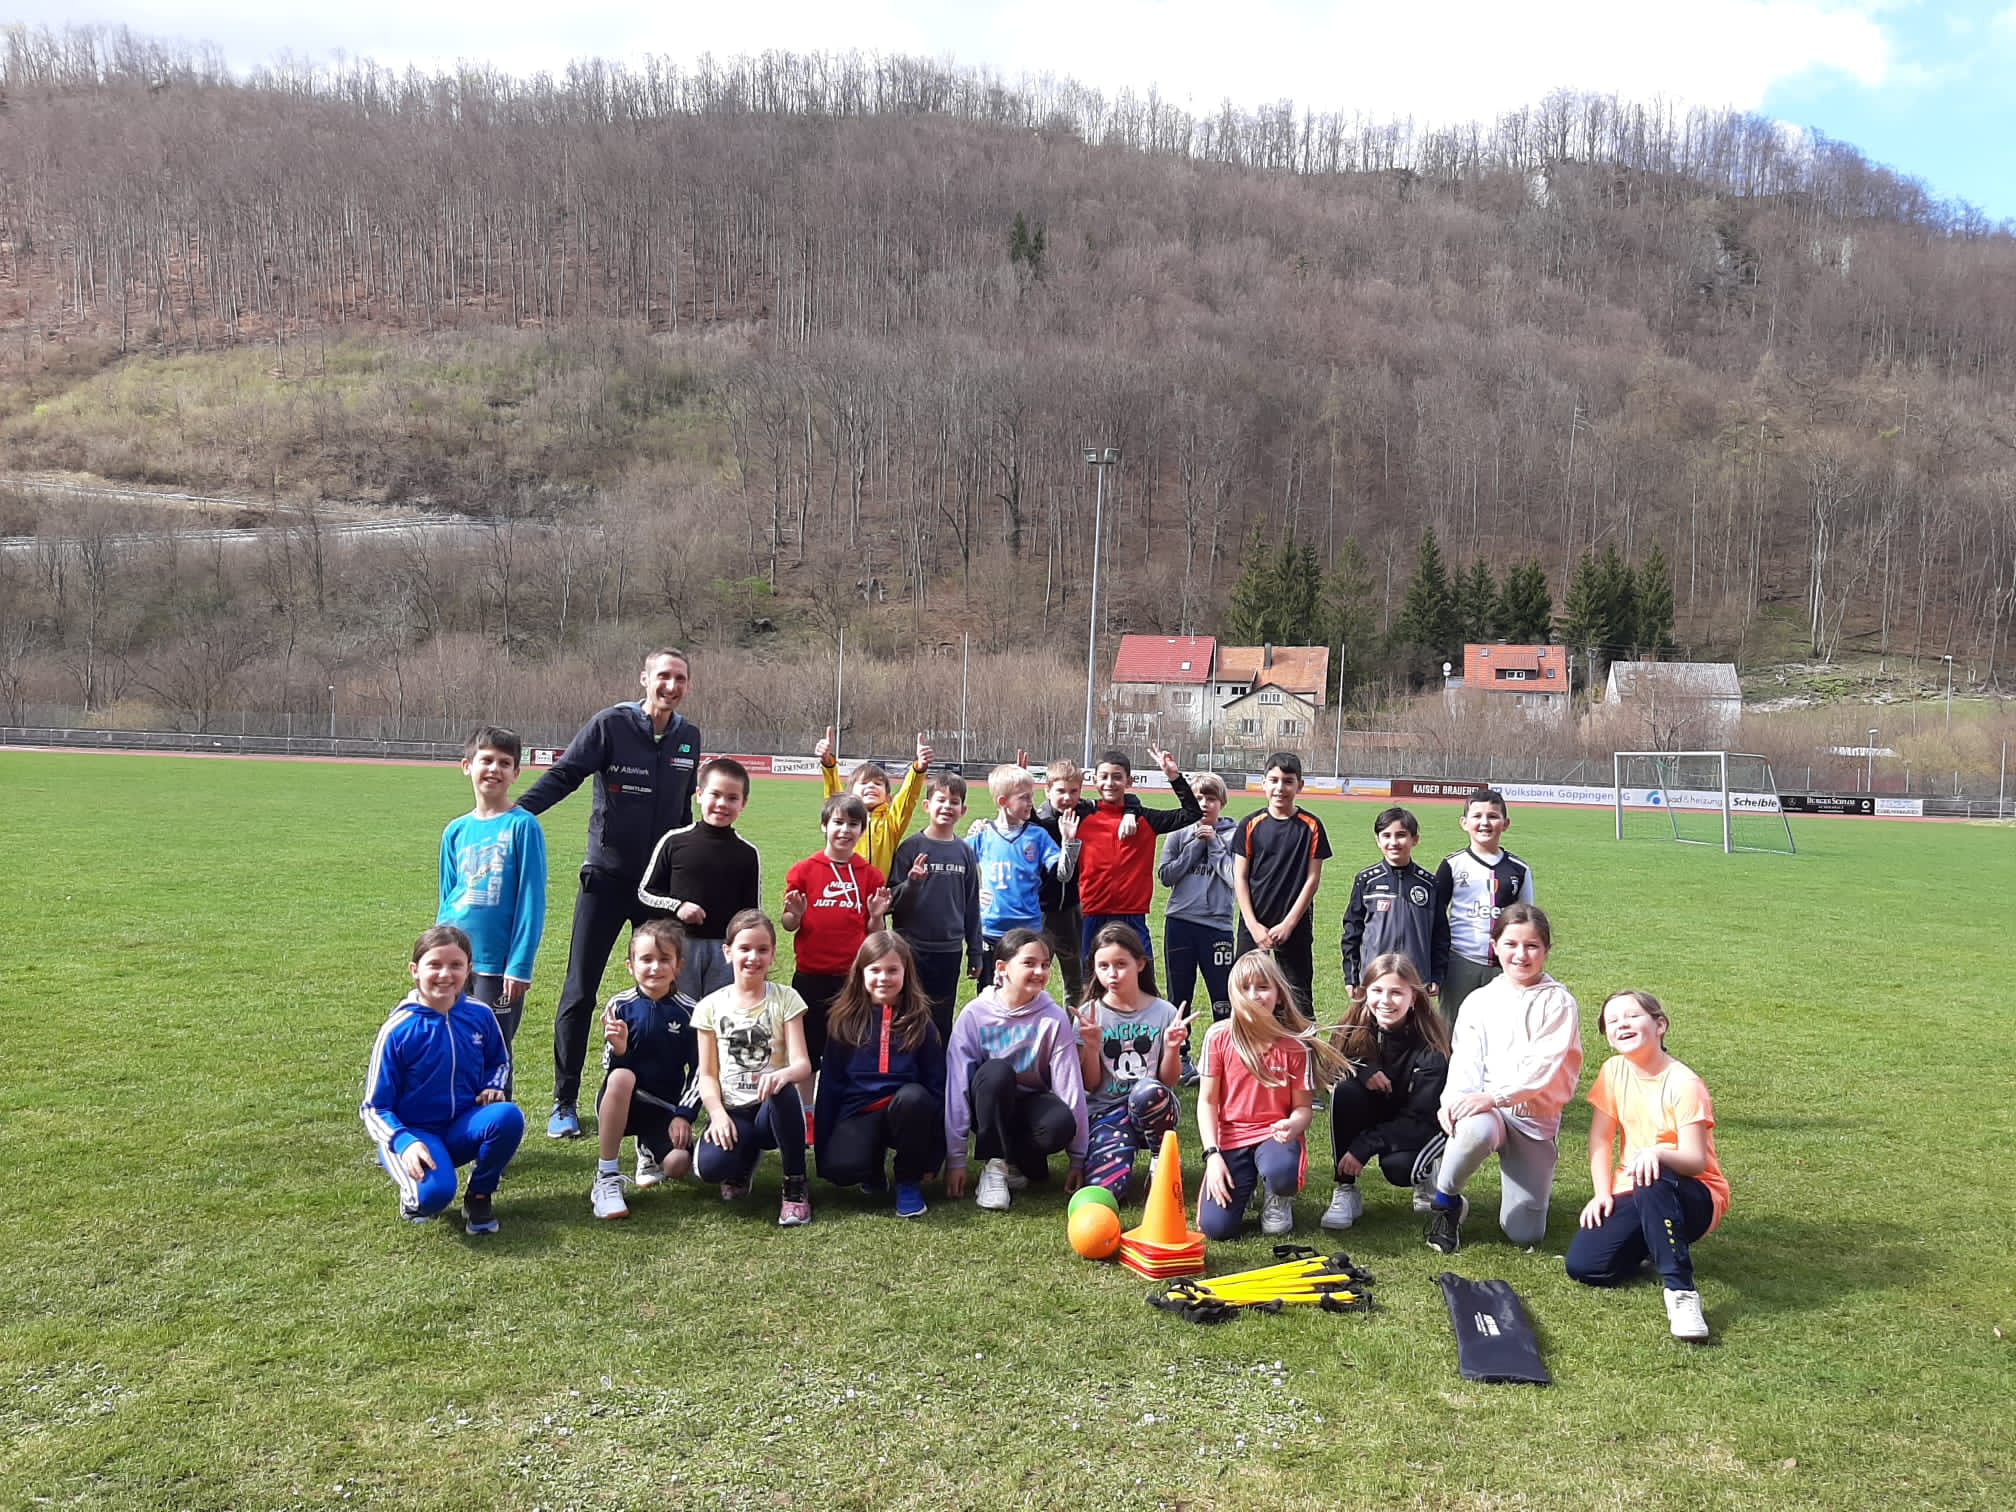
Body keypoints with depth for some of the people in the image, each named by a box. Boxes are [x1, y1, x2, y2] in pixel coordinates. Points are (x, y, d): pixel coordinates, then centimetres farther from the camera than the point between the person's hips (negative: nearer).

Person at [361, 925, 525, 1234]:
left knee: (508, 1116, -30)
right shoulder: (398, 1030, -14)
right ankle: (414, 1195, 6)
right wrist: (405, 1143, -27)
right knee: (435, 1192, -35)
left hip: (464, 1128, 4)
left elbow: (500, 1062, 18)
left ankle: (479, 1196, -2)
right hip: (412, 1132, -4)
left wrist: (493, 1087, -6)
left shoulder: (480, 1015, -3)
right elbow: (374, 1108, -9)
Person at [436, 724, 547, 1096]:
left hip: (498, 964, -5)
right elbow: (447, 899, 15)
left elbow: (531, 900, -9)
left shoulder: (523, 826, -7)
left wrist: (520, 966, -13)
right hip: (455, 963, 5)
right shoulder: (456, 831, 8)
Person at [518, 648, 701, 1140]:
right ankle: (564, 1103, 11)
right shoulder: (611, 724, -8)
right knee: (580, 991, -1)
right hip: (607, 876, -4)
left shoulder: (687, 738, 6)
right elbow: (562, 776, -13)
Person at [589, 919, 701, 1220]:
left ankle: (649, 1151, 19)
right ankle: (606, 1179, -23)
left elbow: (698, 1070, -1)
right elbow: (611, 1068, -4)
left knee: (678, 1166, -24)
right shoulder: (620, 1006, -6)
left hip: (666, 1105, 1)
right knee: (621, 1077, -36)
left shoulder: (688, 1012, -5)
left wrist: (684, 1114, -9)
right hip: (621, 1102, -1)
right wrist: (618, 1049, -26)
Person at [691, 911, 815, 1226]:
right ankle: (745, 1156, 8)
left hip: (773, 1109, -1)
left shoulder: (786, 999, 0)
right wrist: (718, 1115, -16)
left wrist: (784, 1074, -34)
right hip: (731, 1111, 1)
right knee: (710, 1165, -33)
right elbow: (707, 1074, 3)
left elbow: (802, 1065, -9)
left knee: (784, 1090, -38)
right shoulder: (710, 1007, 4)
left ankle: (795, 1188, -18)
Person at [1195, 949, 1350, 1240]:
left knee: (1281, 1173, -38)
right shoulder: (1219, 1037, -7)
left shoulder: (1295, 1045, -7)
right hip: (1230, 1137, 1)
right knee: (1215, 1226, -17)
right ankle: (1245, 1185, 19)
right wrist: (1212, 1155, -12)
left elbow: (1303, 1107, -1)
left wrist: (1292, 1126, -25)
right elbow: (1207, 1100, -3)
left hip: (1274, 1135, -1)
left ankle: (1277, 1200, 3)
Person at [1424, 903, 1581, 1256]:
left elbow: (1544, 1066, -14)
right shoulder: (1480, 1001, 7)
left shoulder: (1559, 1002, -2)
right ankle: (1445, 1202, -10)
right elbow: (1465, 1060, -2)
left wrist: (1494, 1096, -27)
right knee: (1475, 1130, -39)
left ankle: (1531, 1187, 32)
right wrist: (1453, 1100, -23)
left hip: (1537, 1117, 0)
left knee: (1524, 1234, -4)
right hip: (1485, 1110, 0)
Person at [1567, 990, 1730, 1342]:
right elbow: (1600, 1137, 4)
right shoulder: (1614, 1070, 0)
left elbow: (1695, 1161, -21)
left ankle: (1681, 1291, -32)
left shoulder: (1684, 1084, -16)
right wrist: (1603, 1193, -7)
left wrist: (1658, 1153, -42)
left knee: (1653, 1183, -42)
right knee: (1582, 1266, -18)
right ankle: (1652, 1245, 12)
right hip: (1634, 1195, 5)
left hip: (1692, 1197, -5)